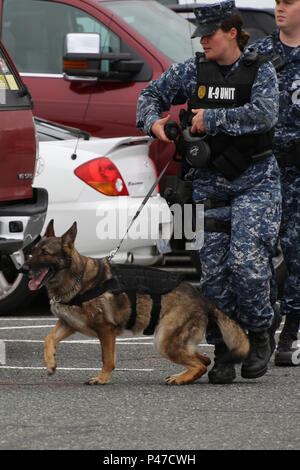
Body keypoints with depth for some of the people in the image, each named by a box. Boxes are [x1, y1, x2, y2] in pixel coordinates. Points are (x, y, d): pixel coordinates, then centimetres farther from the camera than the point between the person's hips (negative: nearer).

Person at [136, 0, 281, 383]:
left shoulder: (260, 71, -5)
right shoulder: (193, 71, 4)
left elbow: (264, 114, -22)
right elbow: (153, 93, 15)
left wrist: (211, 118, -20)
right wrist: (153, 122, -6)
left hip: (254, 180, -3)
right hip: (210, 182, 4)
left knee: (247, 261, -16)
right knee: (213, 269, -2)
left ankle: (259, 337, 5)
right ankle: (223, 352, 7)